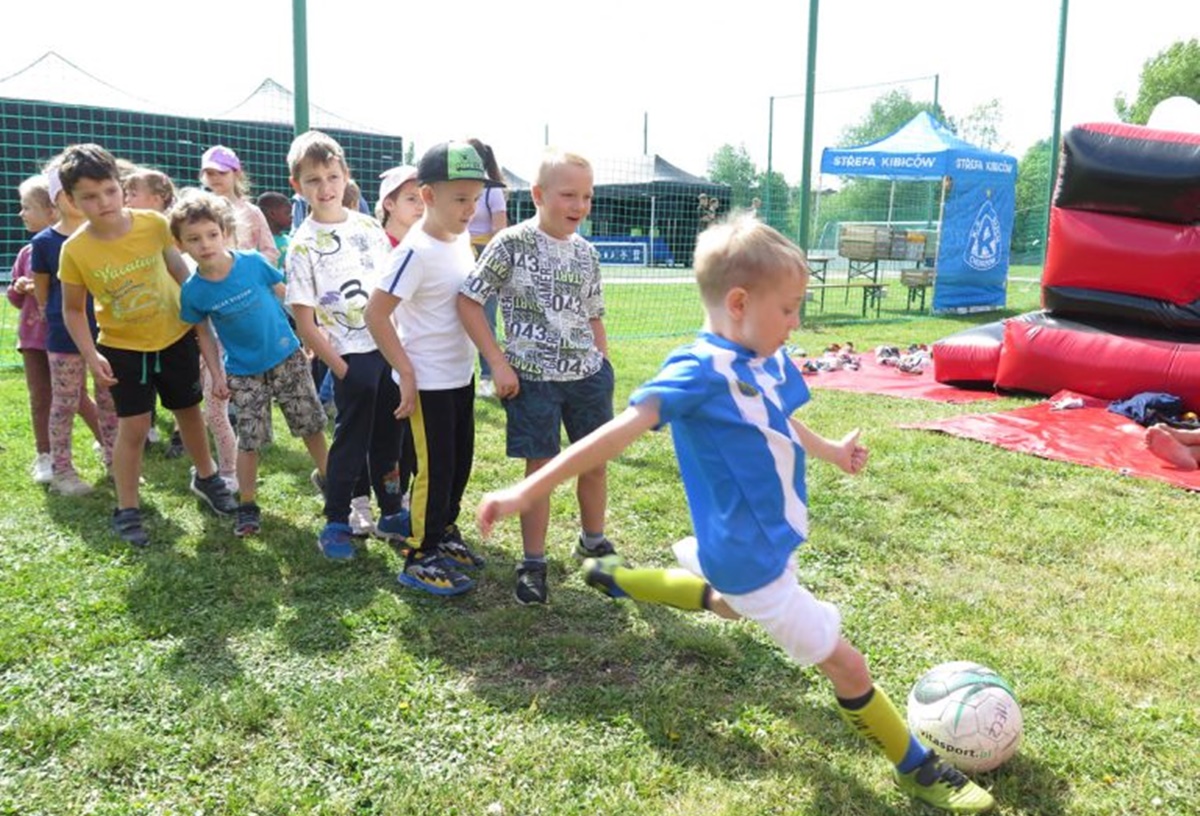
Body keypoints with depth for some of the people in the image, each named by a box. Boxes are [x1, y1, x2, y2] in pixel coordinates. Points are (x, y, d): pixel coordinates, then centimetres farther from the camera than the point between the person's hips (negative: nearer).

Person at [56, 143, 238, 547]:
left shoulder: (154, 223, -15)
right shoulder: (74, 250, -16)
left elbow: (183, 276, -3)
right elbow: (73, 309, -4)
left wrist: (203, 330, -3)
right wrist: (90, 355, -16)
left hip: (176, 336, 1)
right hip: (122, 347, -1)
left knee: (188, 411, 17)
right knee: (133, 427, -2)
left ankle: (206, 477, 40)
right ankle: (127, 510, 14)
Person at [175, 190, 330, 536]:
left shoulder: (253, 262, -14)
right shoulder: (193, 291, -11)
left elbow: (286, 296, -1)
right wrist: (216, 372, 2)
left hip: (287, 358, 0)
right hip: (244, 372, 0)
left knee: (311, 425, 11)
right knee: (249, 440, 3)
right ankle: (248, 505, 20)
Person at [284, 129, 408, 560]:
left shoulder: (369, 227, 6)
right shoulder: (303, 245, -8)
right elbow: (305, 324, -9)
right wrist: (341, 368, -10)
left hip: (390, 347, 5)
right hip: (351, 355, -5)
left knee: (389, 435, 14)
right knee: (351, 439, 3)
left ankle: (392, 513, 30)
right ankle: (336, 523, 19)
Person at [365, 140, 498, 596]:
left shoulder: (461, 239, 4)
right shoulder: (416, 251, -21)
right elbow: (376, 313, -23)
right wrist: (406, 374, -21)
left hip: (461, 375, 8)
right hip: (428, 382, -8)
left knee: (460, 462, 19)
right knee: (435, 470, 2)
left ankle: (445, 533, 38)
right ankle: (420, 559, 17)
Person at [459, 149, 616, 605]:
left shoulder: (586, 254, 6)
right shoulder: (513, 244, -9)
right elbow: (468, 300, -9)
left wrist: (604, 369, 13)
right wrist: (498, 363, -12)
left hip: (588, 373, 5)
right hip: (533, 376, -5)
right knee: (539, 466, 1)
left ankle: (593, 543, 35)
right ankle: (533, 564, 15)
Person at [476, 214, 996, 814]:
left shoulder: (769, 361, -2)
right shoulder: (700, 371, -27)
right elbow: (620, 432, -34)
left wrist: (830, 451, 32)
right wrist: (527, 491, -38)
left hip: (764, 540, 9)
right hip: (749, 554, -9)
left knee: (729, 604, 39)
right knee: (846, 666, 3)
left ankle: (619, 578, 52)